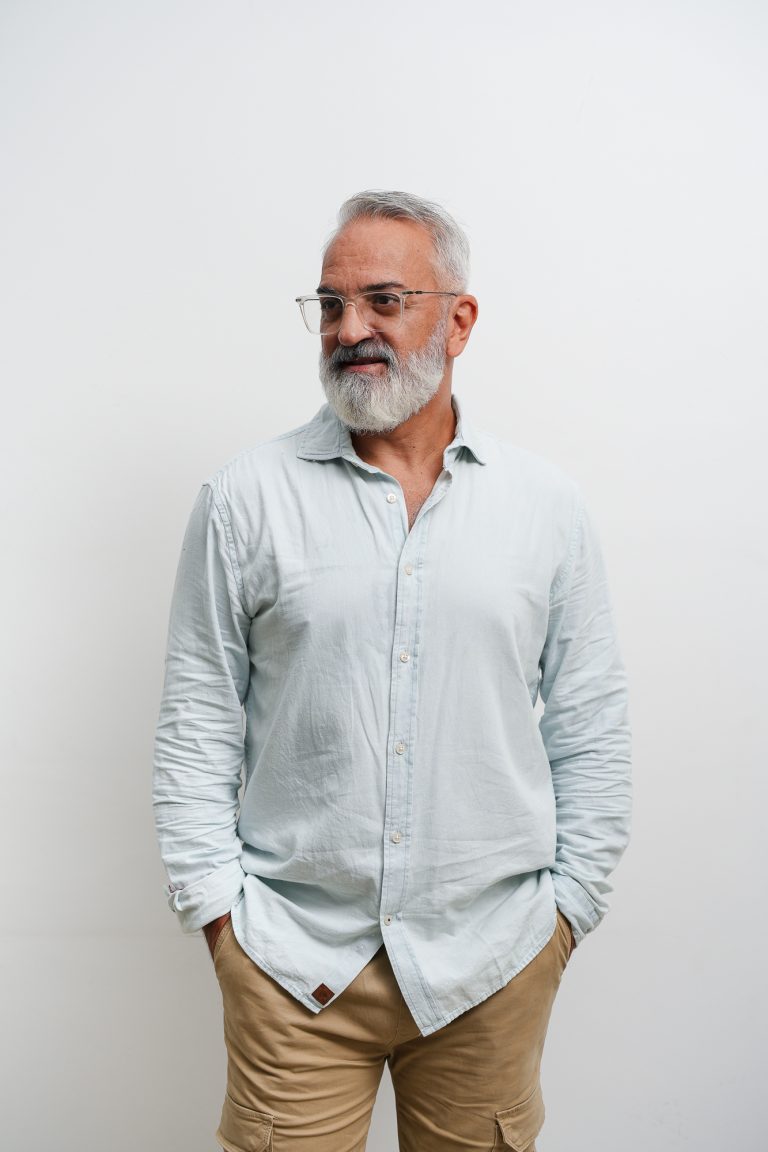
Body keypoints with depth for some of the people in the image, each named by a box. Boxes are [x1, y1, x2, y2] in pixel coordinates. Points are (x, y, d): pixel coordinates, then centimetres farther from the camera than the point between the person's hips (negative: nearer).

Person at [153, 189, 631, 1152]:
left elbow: (591, 725, 5)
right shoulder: (246, 498, -3)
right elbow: (197, 718, 0)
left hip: (495, 958, 2)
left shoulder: (548, 504, 0)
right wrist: (215, 901, -3)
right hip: (294, 957, -1)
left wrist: (569, 903, 4)